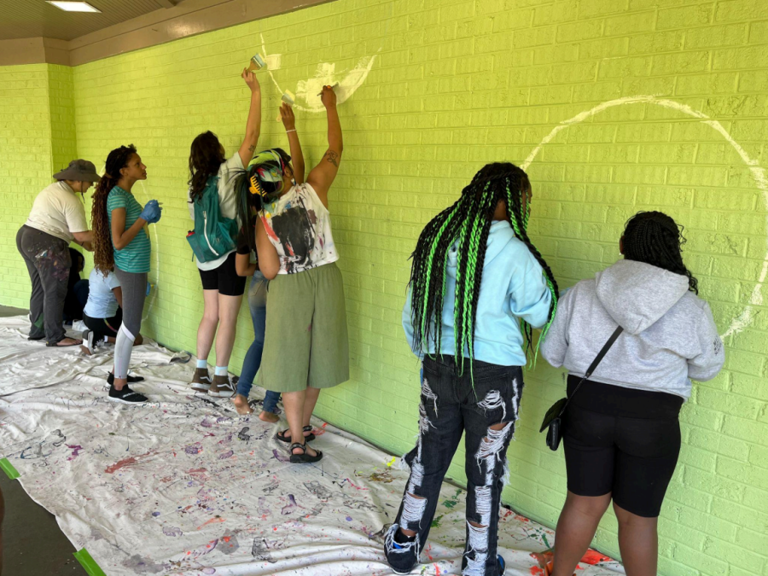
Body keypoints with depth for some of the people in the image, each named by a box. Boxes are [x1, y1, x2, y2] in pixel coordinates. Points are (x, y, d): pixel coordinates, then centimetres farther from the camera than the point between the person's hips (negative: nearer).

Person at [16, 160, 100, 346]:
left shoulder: (54, 189, 14)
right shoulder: (71, 202, -16)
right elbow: (80, 234, -17)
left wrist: (83, 243, 16)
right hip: (46, 246, -10)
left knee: (39, 288, 19)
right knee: (55, 293, 0)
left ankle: (37, 330, 29)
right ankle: (55, 337, 7)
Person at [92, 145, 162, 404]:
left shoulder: (125, 194, 10)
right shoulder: (118, 197, -18)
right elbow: (119, 242, -24)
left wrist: (148, 216, 4)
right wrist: (144, 217, -20)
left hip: (134, 267, 10)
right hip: (131, 269, -10)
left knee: (129, 324, 19)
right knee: (131, 328, -2)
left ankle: (117, 373, 32)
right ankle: (118, 387, 8)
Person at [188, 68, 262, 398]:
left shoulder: (195, 183, 4)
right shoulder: (226, 173, -15)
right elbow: (251, 139, -16)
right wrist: (255, 91, -10)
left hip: (205, 256, 7)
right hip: (229, 255, -7)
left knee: (210, 315, 15)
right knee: (227, 320, 2)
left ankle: (200, 373, 22)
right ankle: (220, 380, 10)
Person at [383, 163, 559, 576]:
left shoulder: (437, 238, 0)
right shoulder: (512, 250, -16)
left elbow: (412, 313, 6)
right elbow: (541, 313, -7)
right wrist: (541, 278, 6)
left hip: (440, 367, 4)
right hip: (493, 374, -4)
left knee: (429, 458, 20)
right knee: (485, 469, 13)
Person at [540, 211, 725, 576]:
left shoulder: (581, 294, -6)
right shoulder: (690, 309, -10)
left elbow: (551, 353, 2)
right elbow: (707, 367, 4)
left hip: (588, 409, 2)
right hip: (652, 422, -1)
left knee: (584, 503, 17)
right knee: (637, 517, 14)